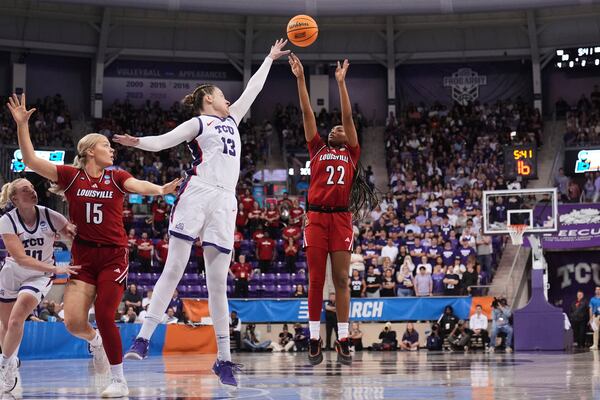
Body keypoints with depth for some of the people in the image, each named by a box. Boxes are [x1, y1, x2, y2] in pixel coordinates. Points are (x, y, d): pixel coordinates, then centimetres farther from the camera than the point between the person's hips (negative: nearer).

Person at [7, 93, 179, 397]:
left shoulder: (116, 178, 3)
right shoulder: (71, 175, 3)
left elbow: (139, 186, -17)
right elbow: (31, 161, -2)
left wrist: (161, 189, -38)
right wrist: (22, 124, -12)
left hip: (113, 255, -1)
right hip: (83, 255, 1)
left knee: (104, 317, -9)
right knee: (73, 322, -9)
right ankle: (94, 340, 29)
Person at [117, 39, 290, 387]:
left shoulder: (231, 119, 27)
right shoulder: (197, 123, 9)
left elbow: (253, 89, 38)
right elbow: (162, 141, -3)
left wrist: (270, 59, 46)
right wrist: (137, 141, -22)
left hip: (225, 203, 5)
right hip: (196, 196, -5)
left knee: (218, 283, 2)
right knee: (173, 271, -9)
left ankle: (224, 359, 1)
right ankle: (143, 338, -8)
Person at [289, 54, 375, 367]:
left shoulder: (351, 153, 16)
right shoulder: (317, 150, 18)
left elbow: (348, 116, 8)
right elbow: (307, 113, 13)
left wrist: (341, 82, 4)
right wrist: (300, 78, 8)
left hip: (341, 218, -1)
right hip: (316, 217, 1)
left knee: (341, 279, -2)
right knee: (316, 280, 0)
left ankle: (343, 341, -1)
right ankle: (315, 341, 3)